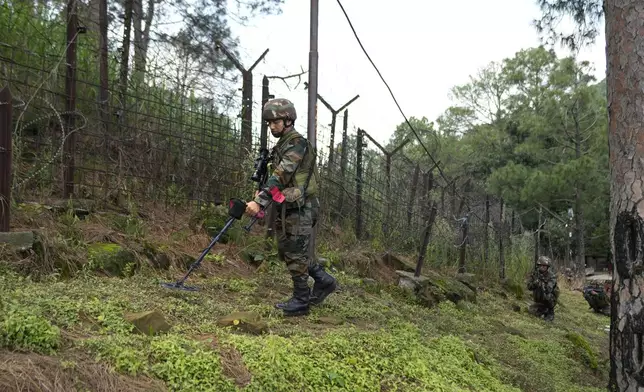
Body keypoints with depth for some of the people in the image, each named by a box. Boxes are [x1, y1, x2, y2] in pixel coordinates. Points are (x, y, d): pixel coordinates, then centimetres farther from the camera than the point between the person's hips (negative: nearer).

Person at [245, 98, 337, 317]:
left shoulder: (297, 143, -14)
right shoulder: (282, 145, 17)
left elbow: (281, 175, -23)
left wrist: (260, 201, -29)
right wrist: (261, 192, 4)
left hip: (300, 209, -10)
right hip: (286, 208, 10)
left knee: (295, 255, -3)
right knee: (286, 252, 14)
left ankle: (300, 302, 9)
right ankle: (324, 281, 25)